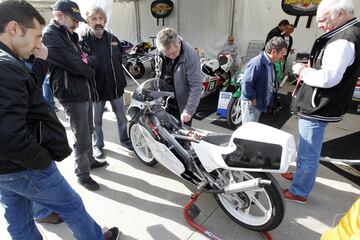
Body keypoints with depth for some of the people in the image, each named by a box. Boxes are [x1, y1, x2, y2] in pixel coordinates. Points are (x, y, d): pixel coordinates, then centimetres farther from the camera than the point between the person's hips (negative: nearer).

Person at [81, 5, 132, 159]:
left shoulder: (112, 39, 4)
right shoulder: (84, 42, -10)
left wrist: (122, 81, 10)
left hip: (116, 86, 4)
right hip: (96, 88, -3)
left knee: (121, 117, 16)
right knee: (96, 120, 13)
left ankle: (124, 139, 36)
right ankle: (98, 145, 33)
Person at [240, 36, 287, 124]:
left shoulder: (270, 63, 6)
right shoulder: (256, 64, -25)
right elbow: (245, 84, -28)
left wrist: (269, 98, 10)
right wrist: (253, 99, -20)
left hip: (261, 103, 9)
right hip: (251, 104, -9)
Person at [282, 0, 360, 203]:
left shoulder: (344, 40, -21)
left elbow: (328, 78, -30)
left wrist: (302, 70, -15)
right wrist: (311, 68, 5)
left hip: (317, 109, -11)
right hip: (319, 106, 11)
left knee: (308, 154, 2)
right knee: (306, 149, 25)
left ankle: (299, 191, 16)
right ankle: (301, 174, 43)